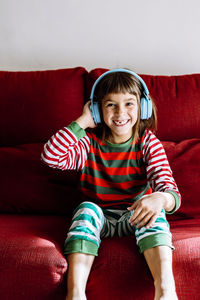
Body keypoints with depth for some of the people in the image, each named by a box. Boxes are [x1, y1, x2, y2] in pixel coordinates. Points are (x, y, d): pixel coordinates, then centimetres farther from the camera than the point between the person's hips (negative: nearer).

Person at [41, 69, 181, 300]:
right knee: (86, 209, -30)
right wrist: (83, 121, -19)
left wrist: (160, 198, -46)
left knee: (152, 204, -31)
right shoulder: (90, 142, -5)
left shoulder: (148, 143, -7)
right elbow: (50, 157, -23)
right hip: (99, 218, 1)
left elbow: (169, 188, -19)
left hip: (134, 218, -1)